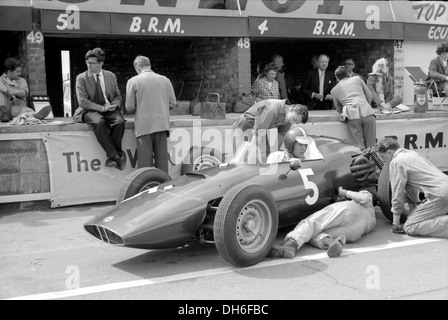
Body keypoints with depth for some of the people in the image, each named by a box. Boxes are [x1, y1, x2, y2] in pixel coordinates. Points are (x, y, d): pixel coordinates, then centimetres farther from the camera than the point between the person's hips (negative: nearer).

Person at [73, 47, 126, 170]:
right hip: (90, 111, -3)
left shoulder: (111, 76, 12)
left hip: (109, 110, 3)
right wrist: (102, 108, -18)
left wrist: (114, 104, -7)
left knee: (119, 121, -31)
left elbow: (118, 96, 19)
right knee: (99, 122, -37)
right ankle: (116, 156, -34)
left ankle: (111, 156, -23)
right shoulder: (81, 78, 2)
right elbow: (83, 101, -6)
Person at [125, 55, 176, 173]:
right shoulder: (165, 80, 7)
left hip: (144, 126, -3)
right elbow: (172, 103, 9)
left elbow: (129, 107, -2)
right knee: (162, 160, 8)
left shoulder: (133, 81, -1)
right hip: (162, 124, 3)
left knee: (145, 163, 2)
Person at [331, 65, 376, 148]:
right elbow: (369, 96, 23)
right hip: (367, 113, 1)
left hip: (352, 116, -1)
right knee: (371, 146, 4)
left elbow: (338, 109, 26)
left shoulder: (334, 90, 18)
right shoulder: (357, 79, 19)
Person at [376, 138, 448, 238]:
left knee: (409, 227, -9)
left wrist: (396, 223, 3)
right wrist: (413, 212, 25)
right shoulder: (411, 153, 22)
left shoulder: (396, 162, -7)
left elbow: (397, 194, -6)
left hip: (439, 195, -10)